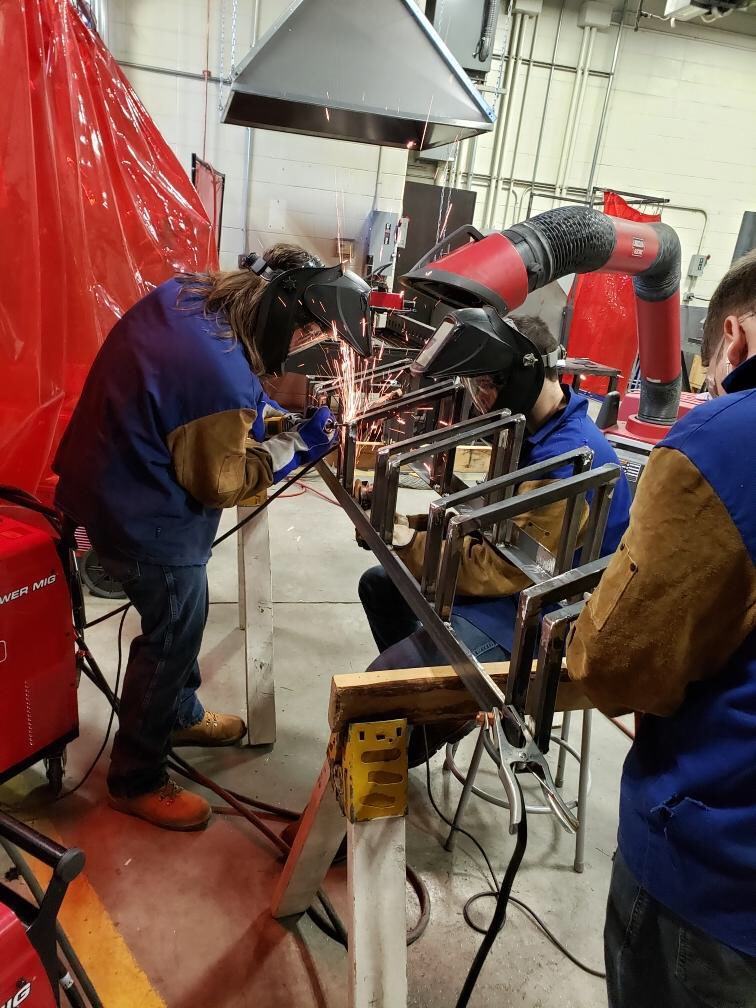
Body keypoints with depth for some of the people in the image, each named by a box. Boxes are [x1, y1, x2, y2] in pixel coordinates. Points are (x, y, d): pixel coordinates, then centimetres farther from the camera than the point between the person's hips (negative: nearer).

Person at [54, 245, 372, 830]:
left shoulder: (191, 290, -7)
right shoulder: (223, 379, -34)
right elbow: (222, 483, -20)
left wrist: (254, 410, 2)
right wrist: (297, 447, -10)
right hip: (145, 518, -9)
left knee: (181, 616, 25)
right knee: (174, 634, 9)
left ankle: (180, 715, 50)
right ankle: (136, 781, 30)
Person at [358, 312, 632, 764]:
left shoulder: (570, 460, -30)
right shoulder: (535, 428, 2)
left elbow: (502, 569, -28)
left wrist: (408, 544, -18)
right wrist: (415, 523, -2)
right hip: (515, 572, 11)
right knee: (379, 585, 18)